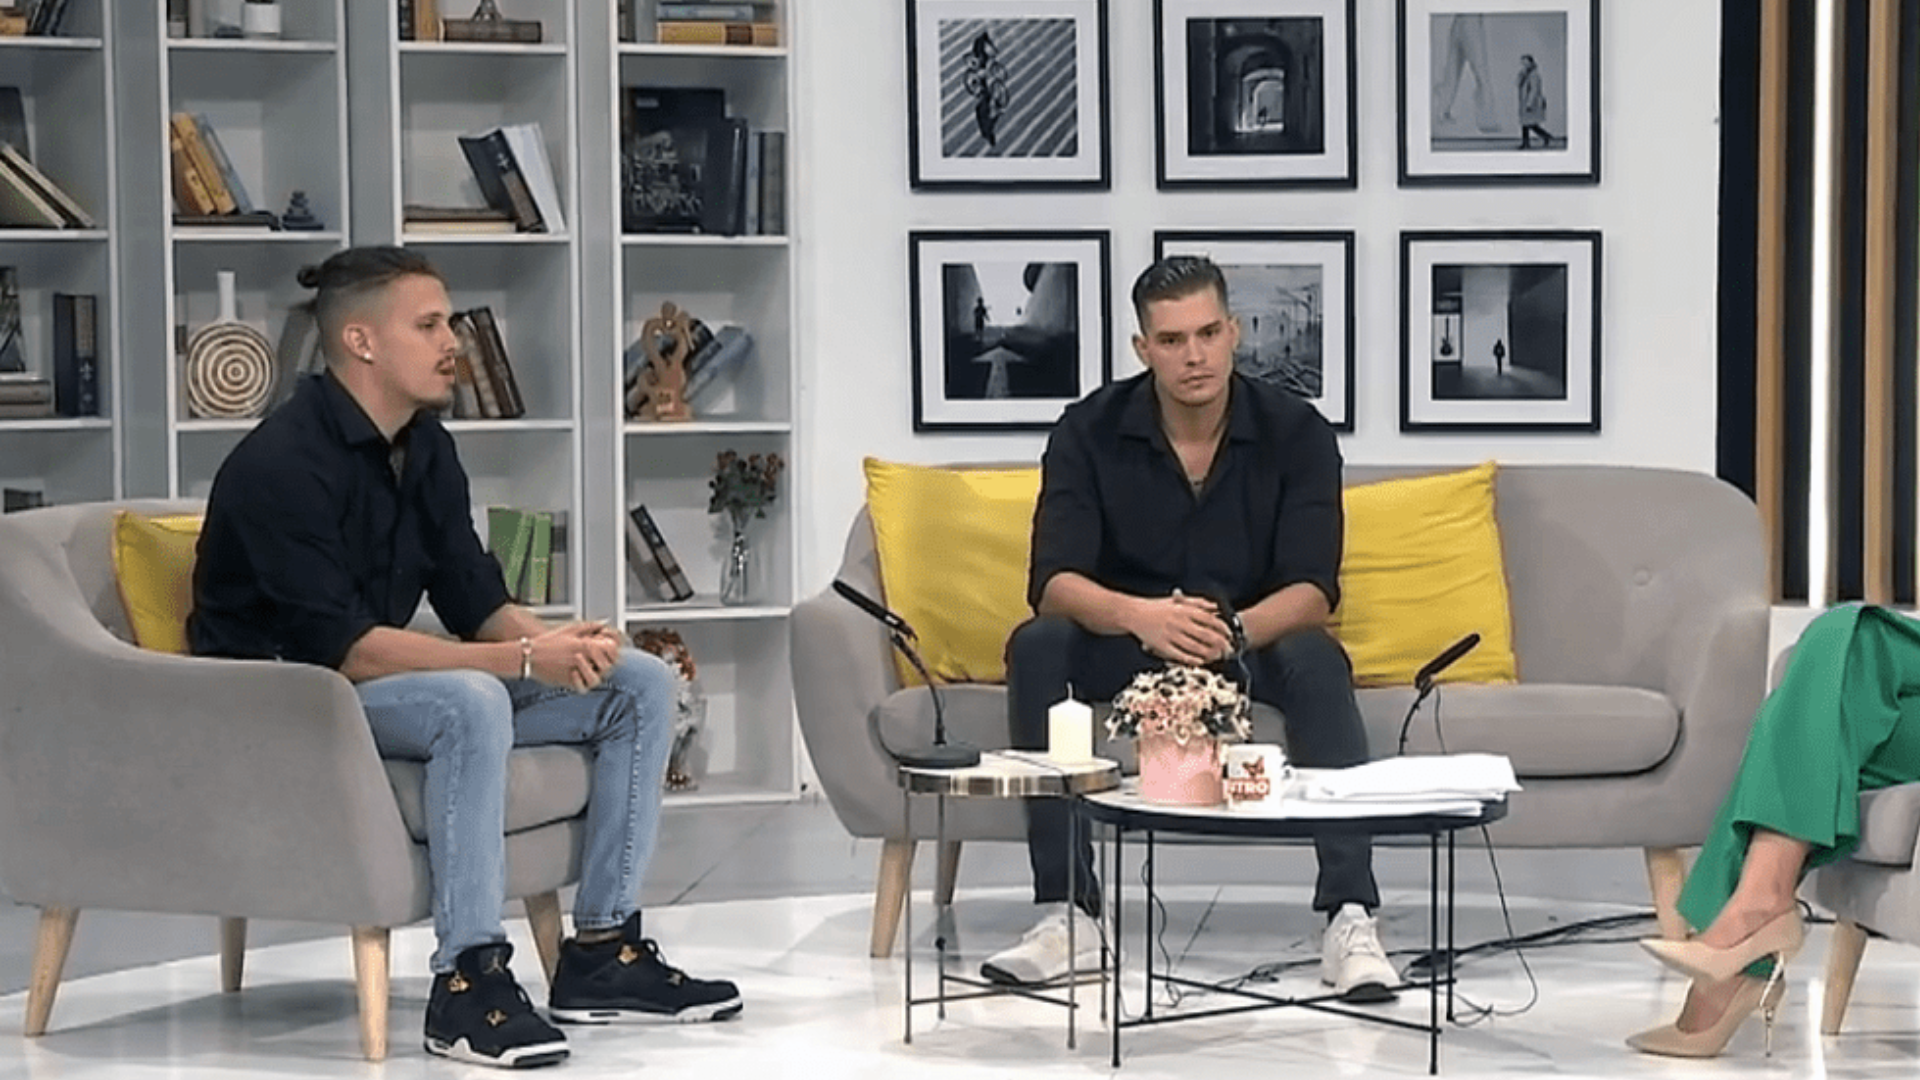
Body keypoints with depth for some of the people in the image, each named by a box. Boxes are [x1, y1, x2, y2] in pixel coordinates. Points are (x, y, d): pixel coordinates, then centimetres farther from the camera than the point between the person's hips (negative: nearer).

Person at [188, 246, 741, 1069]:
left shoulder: (425, 449, 5)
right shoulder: (283, 463, -21)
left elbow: (478, 604, 5)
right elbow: (341, 648, -28)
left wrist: (557, 643, -19)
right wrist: (526, 661, -30)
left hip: (382, 685, 9)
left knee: (640, 683, -2)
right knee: (471, 703, -38)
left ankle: (601, 953, -1)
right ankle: (466, 982, -31)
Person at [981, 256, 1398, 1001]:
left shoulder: (1295, 432, -11)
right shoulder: (1089, 432, -10)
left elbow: (1313, 592, -19)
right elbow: (1053, 583, -21)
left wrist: (1232, 630, -42)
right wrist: (1142, 616, -43)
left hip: (1255, 640, -1)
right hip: (1124, 642, 1)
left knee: (1317, 659, -34)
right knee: (1035, 648, -29)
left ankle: (1351, 918, -36)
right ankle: (1068, 917, -27)